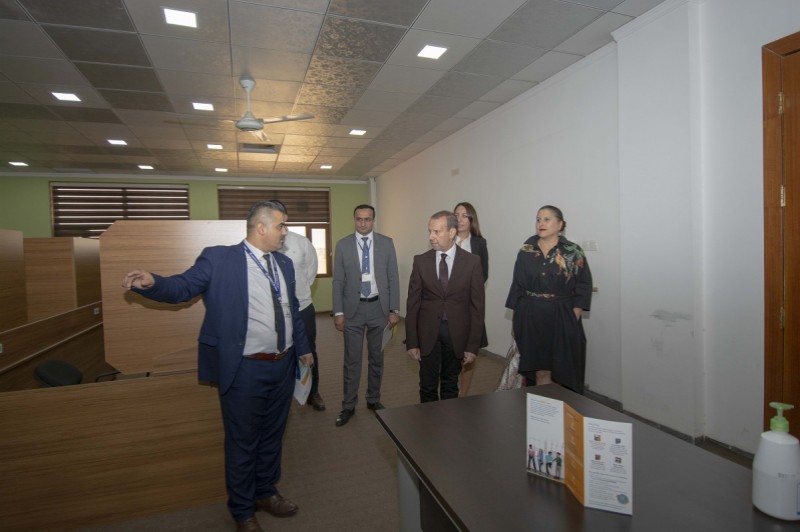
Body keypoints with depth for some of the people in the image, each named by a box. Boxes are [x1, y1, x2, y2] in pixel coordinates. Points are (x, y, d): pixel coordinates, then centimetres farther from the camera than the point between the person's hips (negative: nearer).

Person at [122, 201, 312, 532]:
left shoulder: (284, 263, 9)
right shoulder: (219, 258, -10)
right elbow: (183, 287, -14)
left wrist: (303, 348, 19)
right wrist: (152, 282, -35)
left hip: (283, 367, 6)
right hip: (245, 371, -6)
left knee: (272, 435, 22)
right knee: (242, 443, 13)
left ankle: (266, 491, 45)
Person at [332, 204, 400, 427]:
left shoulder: (386, 243, 1)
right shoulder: (343, 245, 0)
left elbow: (393, 278, 1)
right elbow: (338, 281, 0)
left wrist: (394, 309, -3)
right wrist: (338, 312, -5)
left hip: (379, 307, 1)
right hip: (353, 308, -1)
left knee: (376, 357, 13)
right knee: (352, 359, 6)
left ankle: (373, 399, 31)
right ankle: (348, 405, 20)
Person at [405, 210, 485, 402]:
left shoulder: (472, 261, -5)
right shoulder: (421, 261, -2)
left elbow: (477, 305, -4)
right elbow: (413, 303, 0)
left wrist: (473, 345, -6)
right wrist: (411, 342, -2)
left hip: (457, 332, 0)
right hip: (428, 332, 1)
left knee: (450, 385, 15)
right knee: (428, 386, 9)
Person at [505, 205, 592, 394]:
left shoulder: (573, 252, -2)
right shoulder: (525, 252, 4)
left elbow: (583, 287, -2)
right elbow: (517, 286, 6)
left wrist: (573, 320, -10)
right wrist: (515, 320, 5)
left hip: (561, 319, -1)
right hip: (530, 319, 2)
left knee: (562, 374, 6)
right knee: (540, 372, 6)